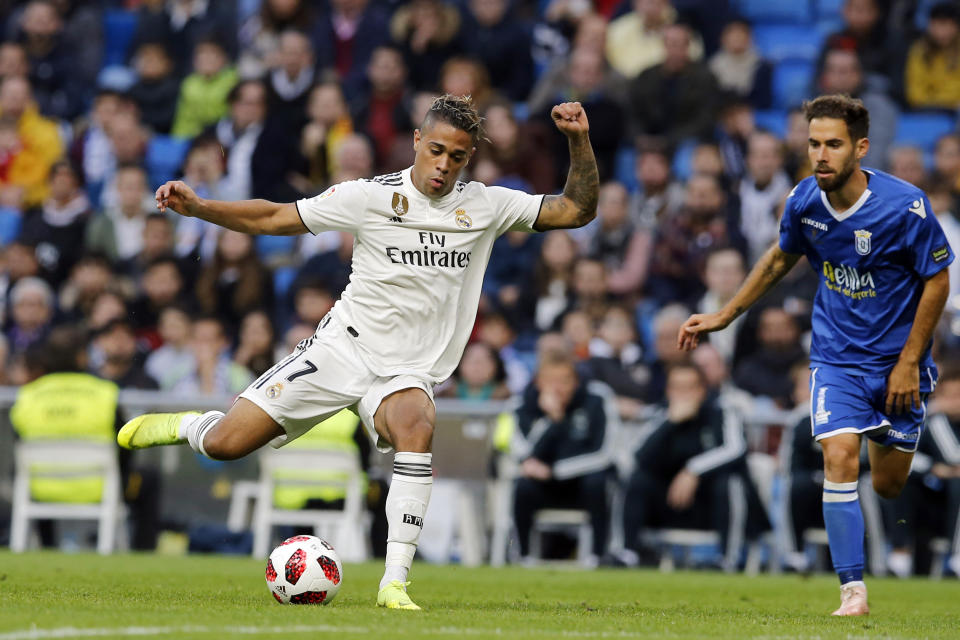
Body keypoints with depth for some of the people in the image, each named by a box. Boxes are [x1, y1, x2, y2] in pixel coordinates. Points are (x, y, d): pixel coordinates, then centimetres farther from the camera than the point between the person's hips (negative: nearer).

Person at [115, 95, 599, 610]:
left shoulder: (486, 206, 0)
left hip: (409, 371, 0)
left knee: (415, 425, -37)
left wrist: (579, 141, -12)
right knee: (223, 444, -8)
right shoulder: (370, 196, -6)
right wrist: (197, 207, -13)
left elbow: (577, 210, 2)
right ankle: (187, 425, 32)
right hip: (344, 348, 0)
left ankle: (394, 582, -34)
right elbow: (274, 219, -1)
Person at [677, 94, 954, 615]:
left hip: (897, 358, -2)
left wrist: (909, 362, -10)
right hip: (836, 354, 2)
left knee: (889, 484, 5)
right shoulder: (804, 201, -9)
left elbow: (937, 281, -9)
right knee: (839, 456, -18)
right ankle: (853, 590, -13)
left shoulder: (905, 206, -21)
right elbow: (780, 259, 13)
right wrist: (724, 316, 15)